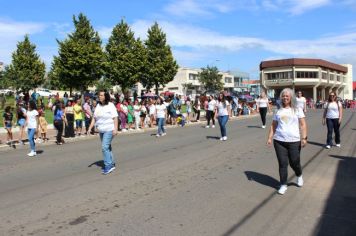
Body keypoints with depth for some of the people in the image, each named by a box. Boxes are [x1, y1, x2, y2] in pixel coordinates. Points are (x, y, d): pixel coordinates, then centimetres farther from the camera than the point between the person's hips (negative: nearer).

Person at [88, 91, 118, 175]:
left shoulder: (110, 105, -9)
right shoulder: (98, 106, 9)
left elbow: (115, 118, -13)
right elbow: (94, 118, 12)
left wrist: (115, 129, -20)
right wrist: (90, 128, 5)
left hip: (109, 130, -7)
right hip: (101, 130, 7)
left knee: (105, 147, -14)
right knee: (107, 147, 14)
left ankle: (108, 166, -7)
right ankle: (111, 164, 26)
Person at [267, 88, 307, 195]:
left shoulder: (297, 109, 3)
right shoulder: (279, 111, 9)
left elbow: (303, 125, -1)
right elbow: (273, 125, 11)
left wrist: (304, 138, -11)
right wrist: (270, 138, 4)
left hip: (294, 141, -2)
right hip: (279, 141, 2)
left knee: (294, 162, 7)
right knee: (282, 163, 3)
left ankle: (299, 176, 39)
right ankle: (283, 185, 15)